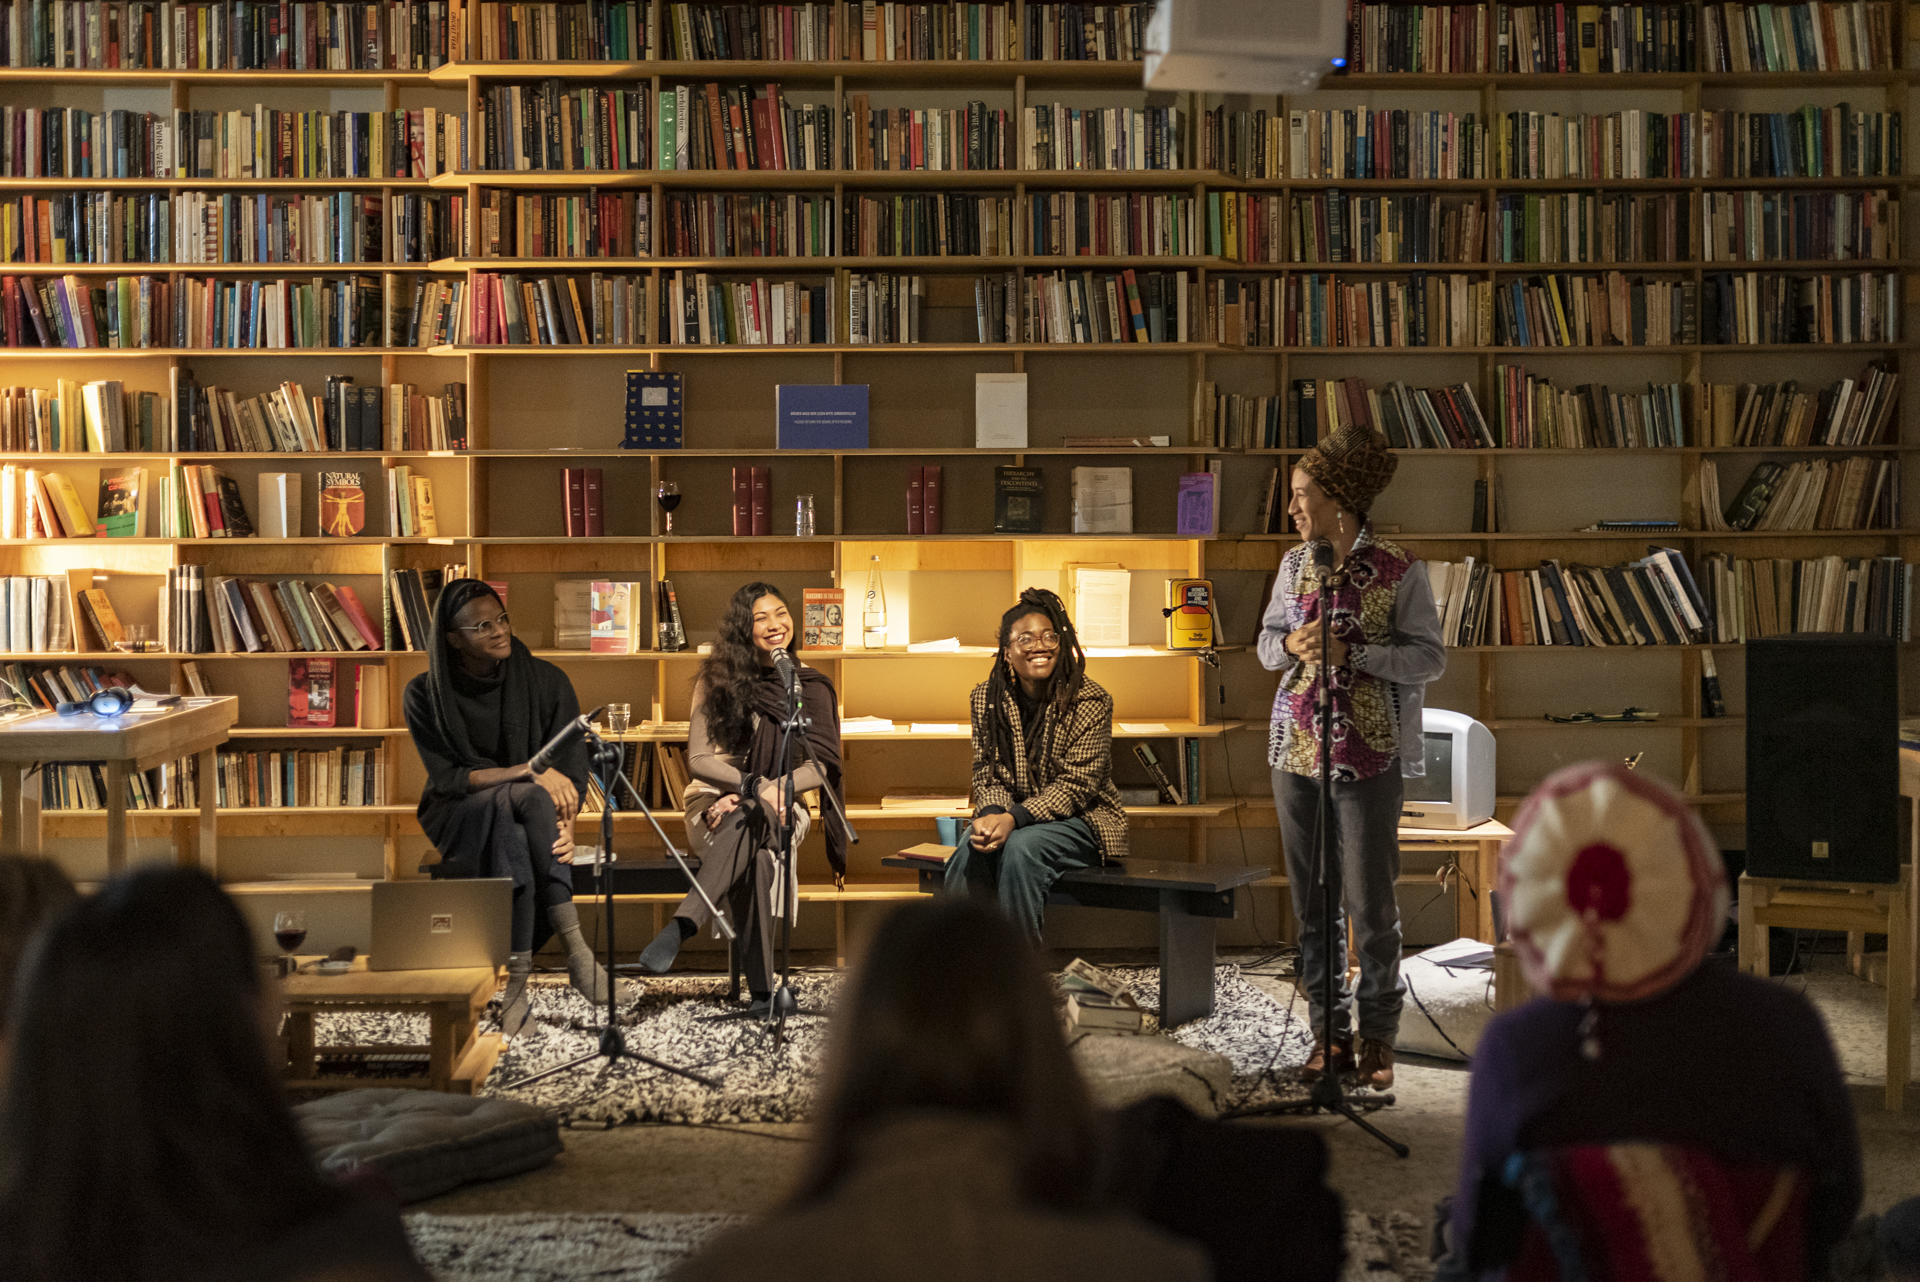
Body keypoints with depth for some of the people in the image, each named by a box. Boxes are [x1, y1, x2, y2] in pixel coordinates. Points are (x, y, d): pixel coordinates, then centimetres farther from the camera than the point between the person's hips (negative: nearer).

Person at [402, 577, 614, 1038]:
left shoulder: (546, 681, -2)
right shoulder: (425, 695, -4)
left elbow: (572, 767, -5)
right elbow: (447, 778, -10)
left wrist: (567, 823, -26)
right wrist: (527, 771, -24)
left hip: (527, 811, 2)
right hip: (461, 817, -1)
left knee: (512, 837, -37)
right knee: (526, 799, -36)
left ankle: (518, 980, -39)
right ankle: (573, 944, -40)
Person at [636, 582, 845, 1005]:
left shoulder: (811, 686, 7)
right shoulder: (718, 680, 5)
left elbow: (822, 766, -2)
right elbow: (698, 760, -1)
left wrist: (770, 791, -19)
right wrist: (753, 784, -18)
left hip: (779, 811, 0)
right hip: (716, 805, 0)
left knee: (750, 819, -39)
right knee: (755, 858, -37)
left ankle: (681, 926, -54)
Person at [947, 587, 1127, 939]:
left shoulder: (1090, 702, -12)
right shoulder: (986, 698, 2)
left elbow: (1076, 785, -15)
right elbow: (986, 772, 4)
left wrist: (1014, 818, -27)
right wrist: (992, 815, -20)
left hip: (1078, 820, -3)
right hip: (1010, 817, 4)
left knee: (1020, 848, -33)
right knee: (971, 851, -29)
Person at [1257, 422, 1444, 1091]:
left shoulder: (1398, 569, -6)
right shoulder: (1294, 565, 8)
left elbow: (1429, 657, -7)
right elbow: (1267, 644, 16)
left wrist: (1352, 651, -18)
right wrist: (1291, 644, -7)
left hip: (1369, 754, -5)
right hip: (1296, 747, 5)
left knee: (1370, 900, -1)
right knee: (1312, 900, 8)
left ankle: (1377, 1036, 13)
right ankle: (1328, 1034, 17)